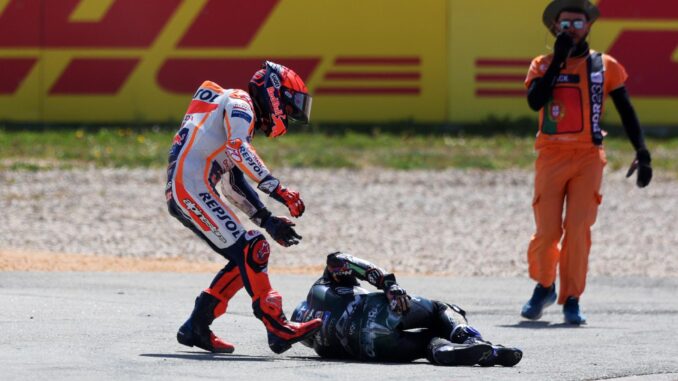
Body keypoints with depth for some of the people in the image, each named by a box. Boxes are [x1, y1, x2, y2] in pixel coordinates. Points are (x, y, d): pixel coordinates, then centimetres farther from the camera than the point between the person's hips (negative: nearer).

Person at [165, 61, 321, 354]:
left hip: (180, 196, 10)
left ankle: (196, 327, 10)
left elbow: (233, 185, 29)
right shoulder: (239, 103, -1)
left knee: (246, 259, 9)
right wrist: (277, 190, -25)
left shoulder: (240, 113, 29)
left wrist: (267, 220, 19)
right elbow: (239, 150, -22)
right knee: (250, 250, -16)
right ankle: (276, 327, -23)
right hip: (190, 184, -10)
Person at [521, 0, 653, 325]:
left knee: (578, 229, -9)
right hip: (551, 155, 0)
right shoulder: (543, 65, 7)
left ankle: (571, 300, 0)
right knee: (547, 231, -5)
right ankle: (543, 286, 20)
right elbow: (535, 101, -12)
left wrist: (642, 152, 2)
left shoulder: (606, 66, 8)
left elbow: (626, 111, 12)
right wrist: (558, 60, -11)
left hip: (588, 158, 0)